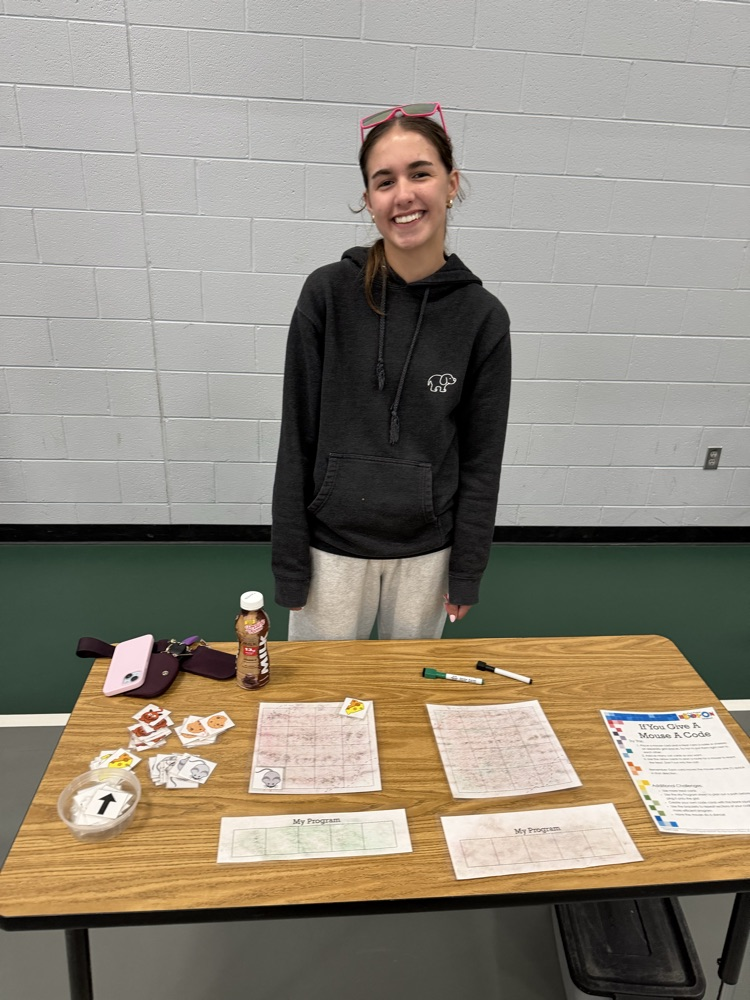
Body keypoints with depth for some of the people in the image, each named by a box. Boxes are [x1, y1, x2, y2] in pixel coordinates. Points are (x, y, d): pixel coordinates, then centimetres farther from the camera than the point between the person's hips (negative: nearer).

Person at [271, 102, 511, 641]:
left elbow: (481, 458, -1)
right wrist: (289, 561, -4)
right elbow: (298, 437, -6)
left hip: (426, 550, 1)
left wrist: (467, 571, 1)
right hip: (333, 545, -1)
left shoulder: (483, 316, -7)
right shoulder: (328, 292, -10)